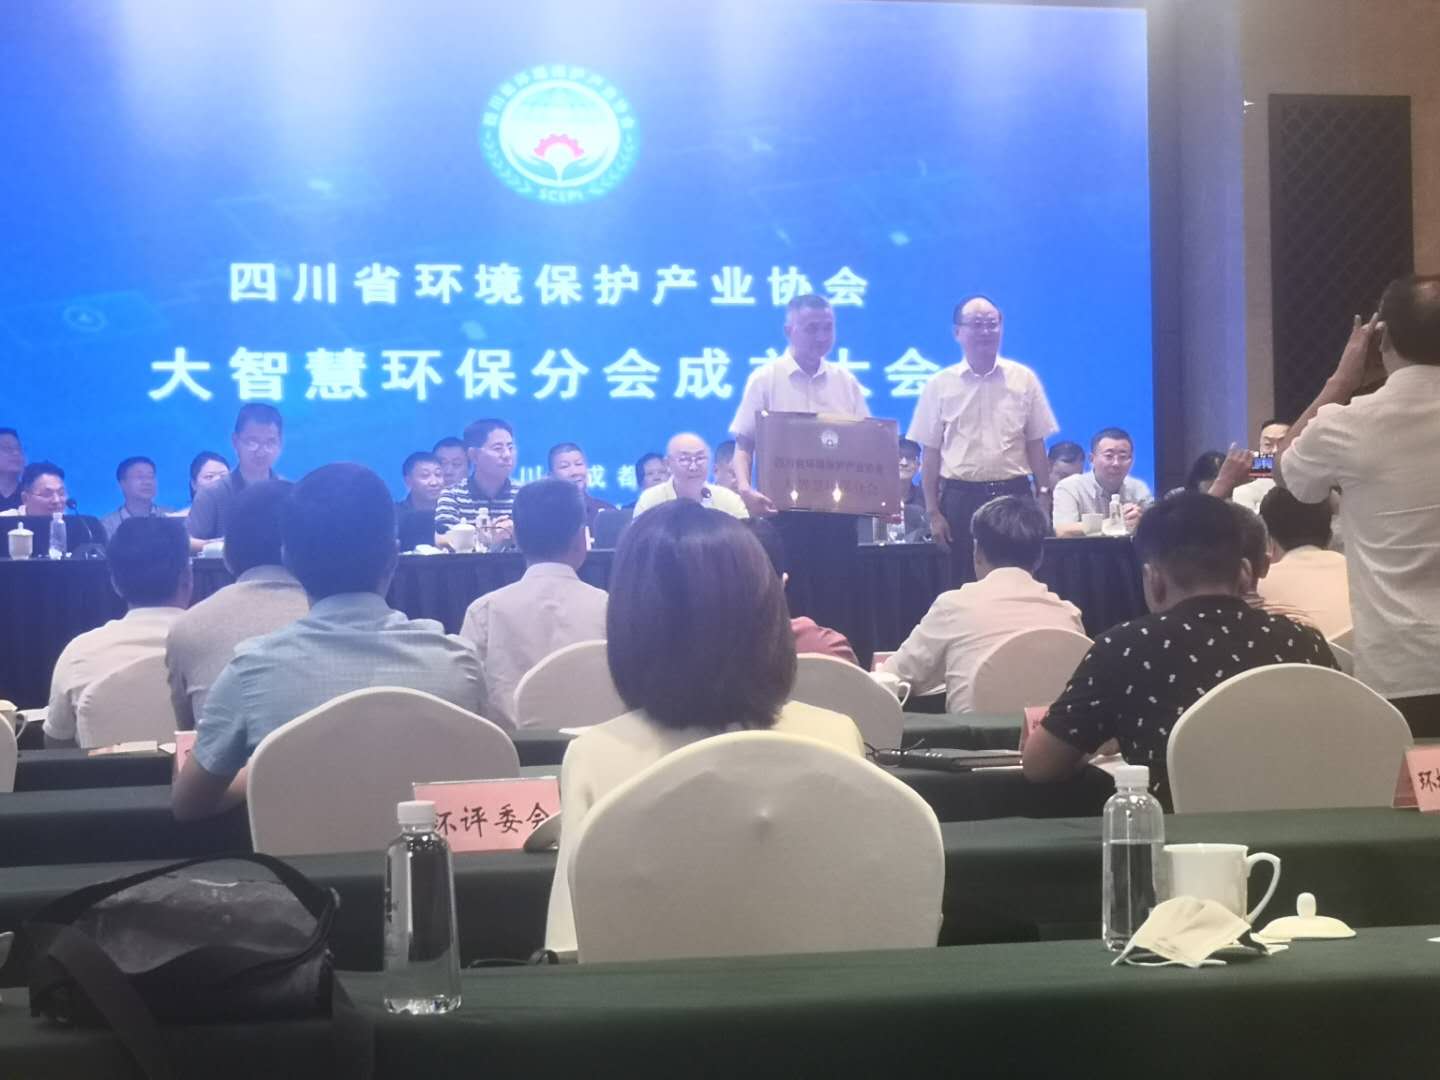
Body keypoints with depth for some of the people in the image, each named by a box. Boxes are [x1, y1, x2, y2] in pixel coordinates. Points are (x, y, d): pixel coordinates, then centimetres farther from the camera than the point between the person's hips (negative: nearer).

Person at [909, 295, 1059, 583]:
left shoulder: (1024, 379, 4)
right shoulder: (940, 385, 3)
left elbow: (1036, 445, 6)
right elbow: (931, 452, 4)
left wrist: (1043, 499, 1)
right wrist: (932, 512, -1)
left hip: (1014, 494, 1)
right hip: (960, 497, 0)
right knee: (962, 583, 2)